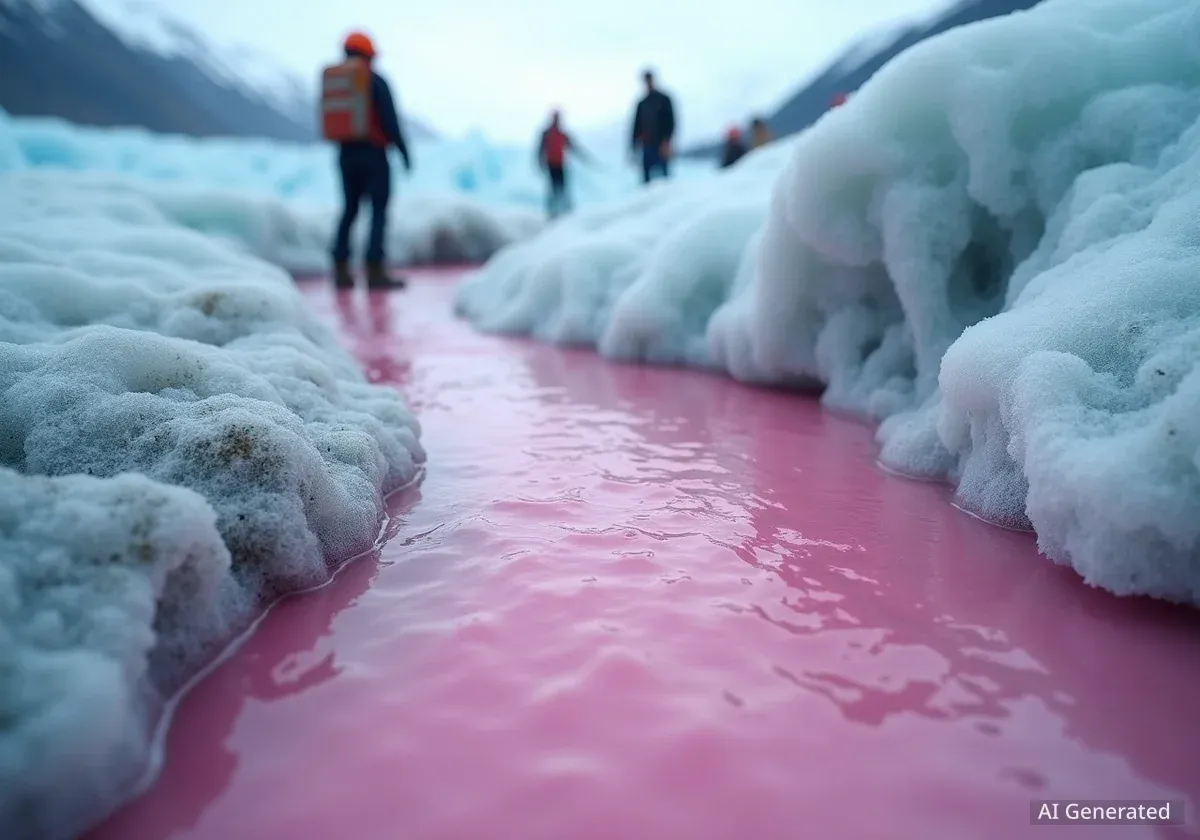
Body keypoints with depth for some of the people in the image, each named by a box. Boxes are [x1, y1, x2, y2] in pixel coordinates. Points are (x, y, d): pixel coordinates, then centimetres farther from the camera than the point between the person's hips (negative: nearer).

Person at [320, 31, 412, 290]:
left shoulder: (330, 80, 11)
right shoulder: (375, 80, -5)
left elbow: (330, 121, 12)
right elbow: (390, 120, -11)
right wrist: (404, 151, -4)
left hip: (345, 154, 6)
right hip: (373, 153, -6)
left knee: (350, 209, 14)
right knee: (379, 210, -4)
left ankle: (341, 269, 10)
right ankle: (375, 271, -11)